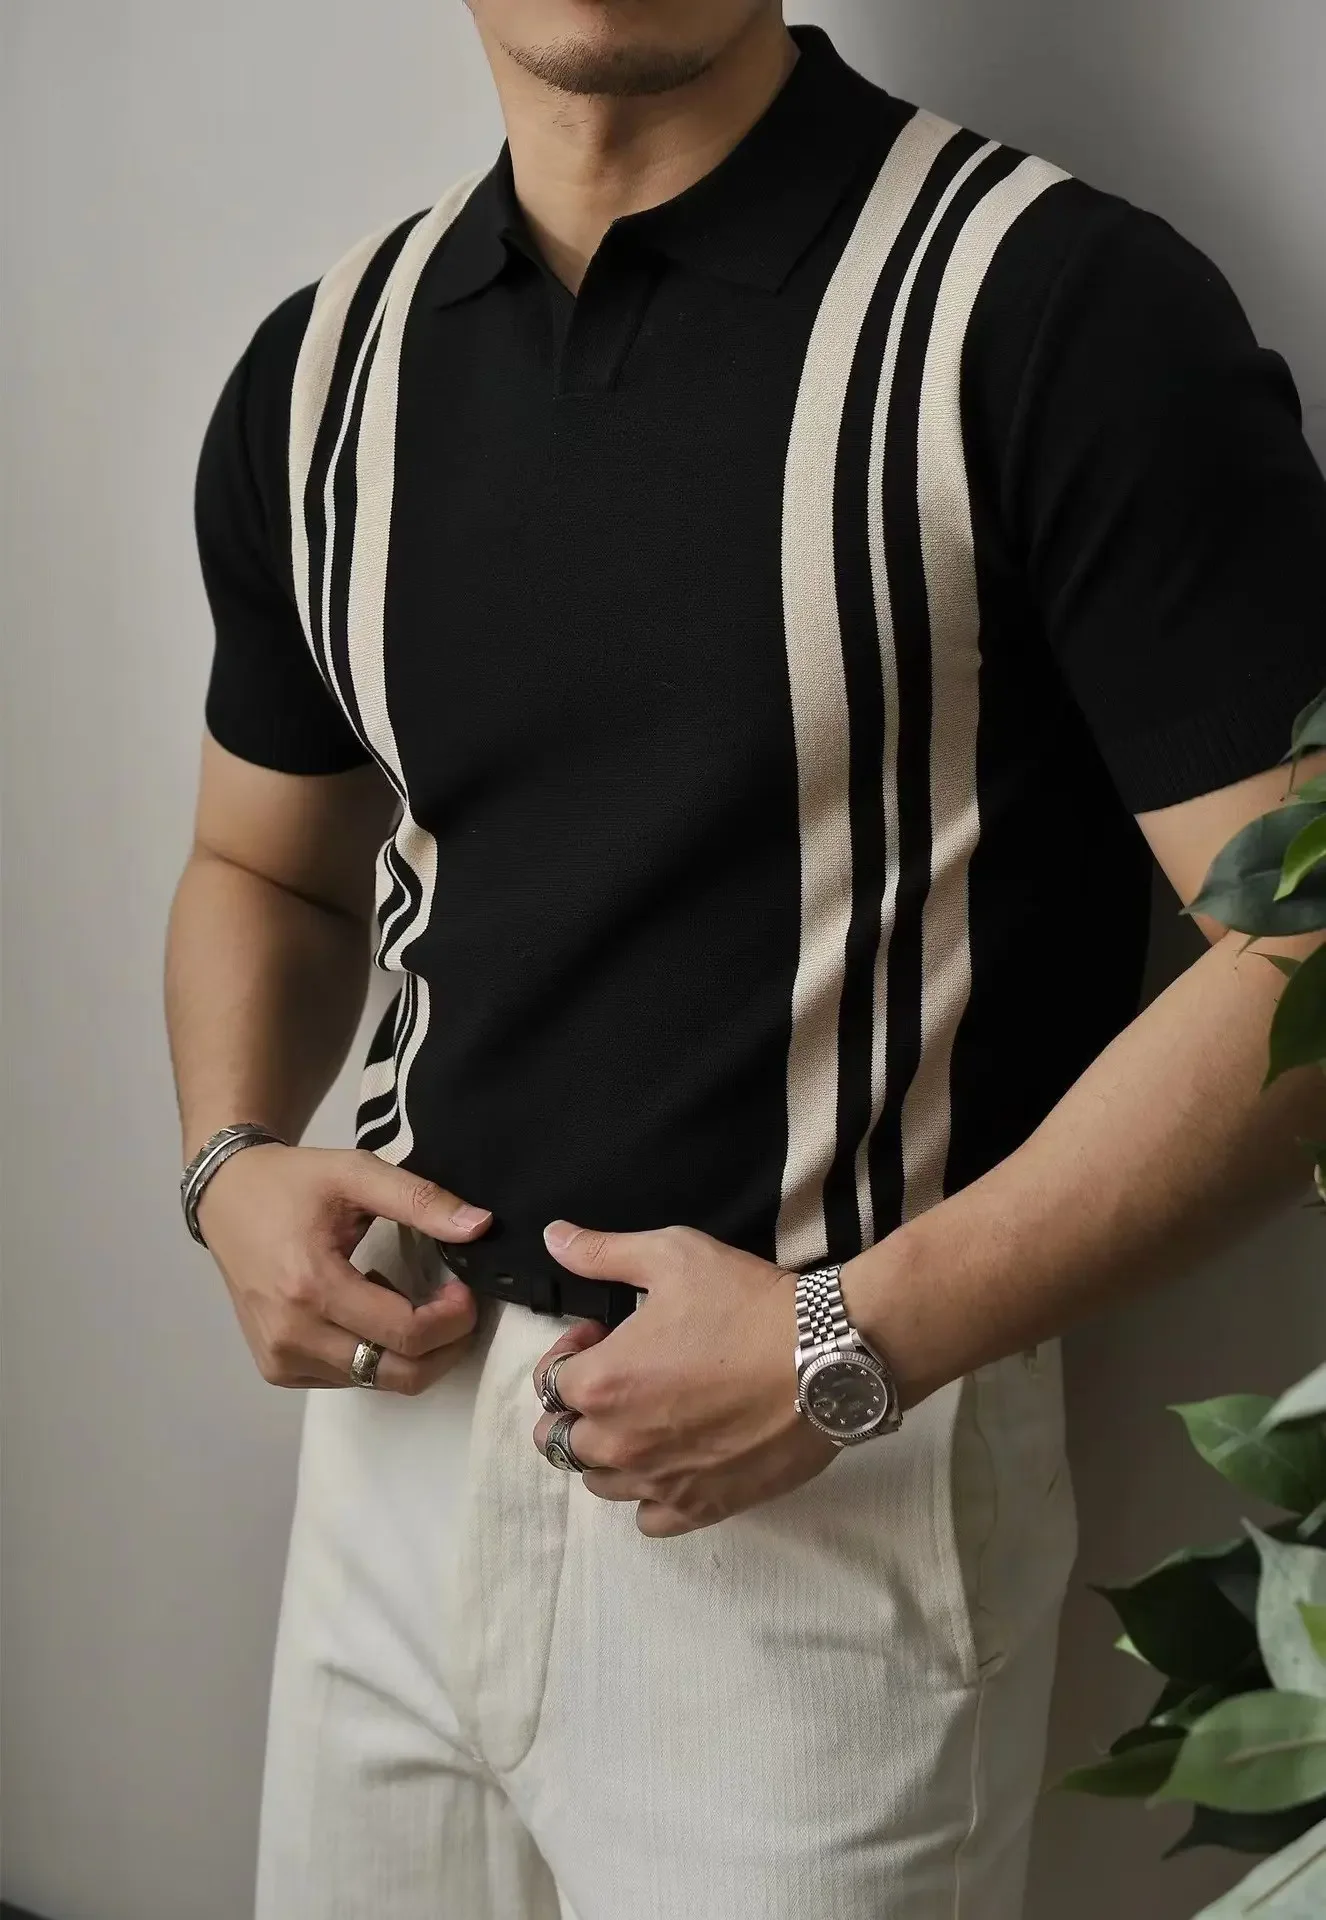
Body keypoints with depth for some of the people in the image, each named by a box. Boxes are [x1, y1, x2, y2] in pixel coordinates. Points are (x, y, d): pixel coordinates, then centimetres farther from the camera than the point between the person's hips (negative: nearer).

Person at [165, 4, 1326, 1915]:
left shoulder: (1064, 308, -13)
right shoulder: (325, 366, 5)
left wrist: (849, 1346, -20)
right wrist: (234, 1166, -1)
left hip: (829, 1506, -5)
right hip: (399, 1432, 6)